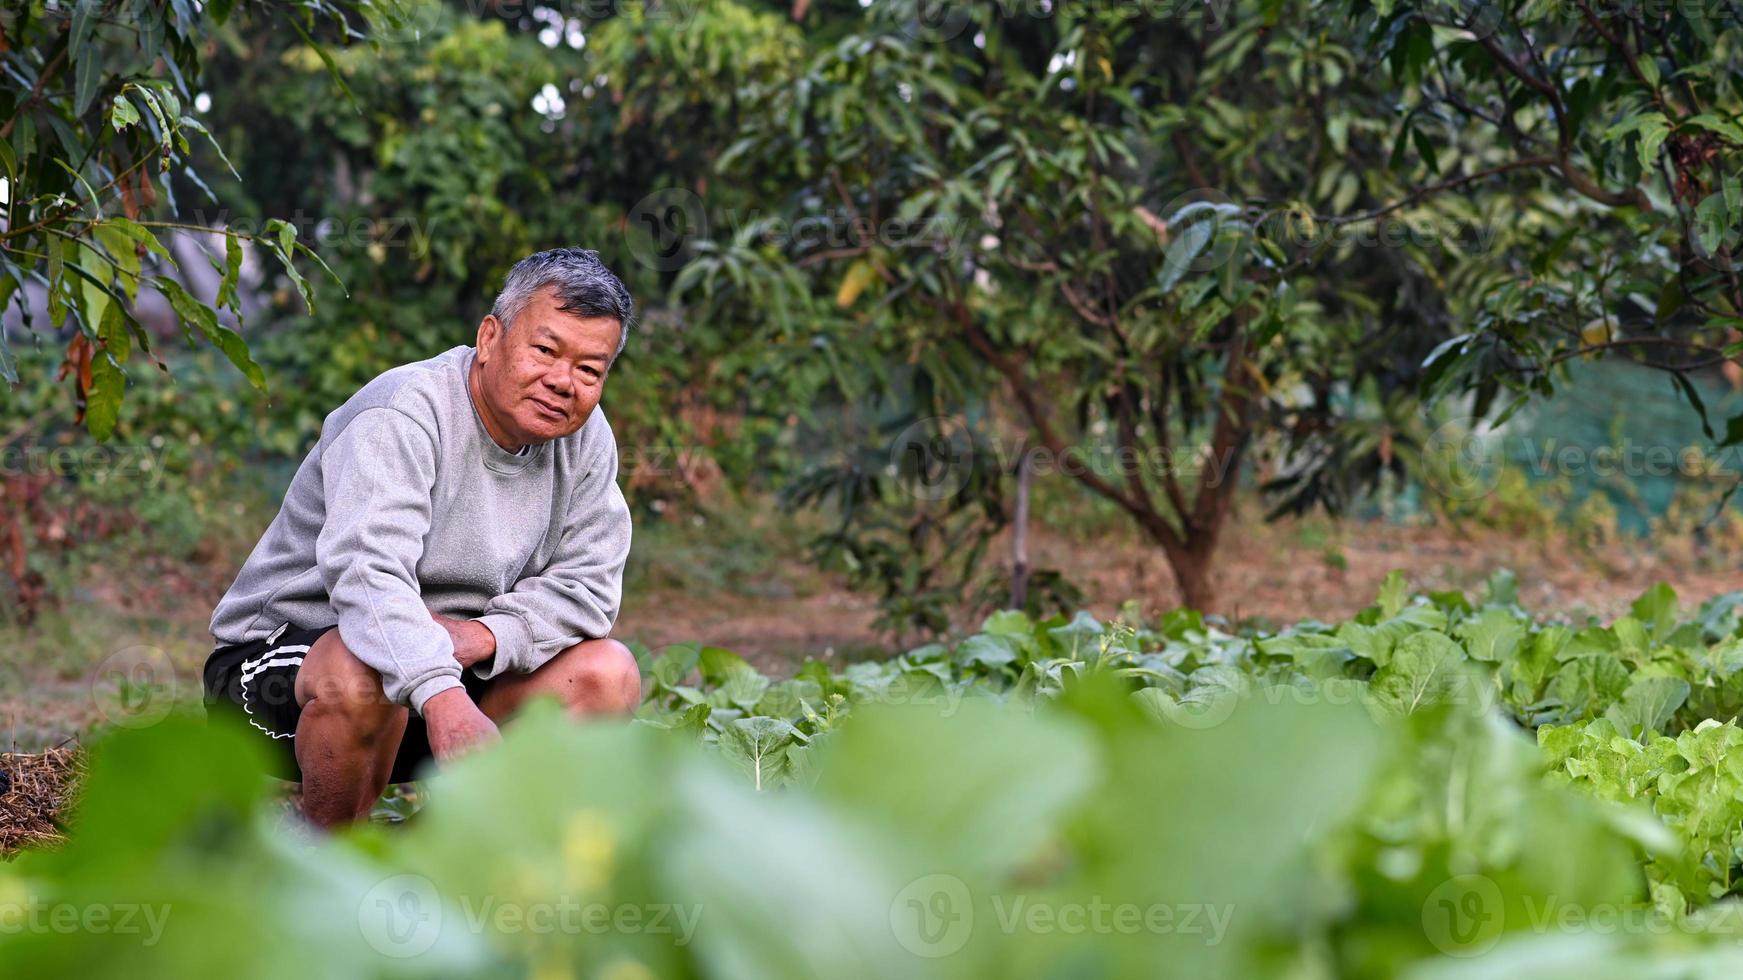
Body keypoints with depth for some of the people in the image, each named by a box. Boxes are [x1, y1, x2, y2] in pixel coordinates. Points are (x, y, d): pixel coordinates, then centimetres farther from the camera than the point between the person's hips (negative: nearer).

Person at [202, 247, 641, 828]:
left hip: (444, 666, 6)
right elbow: (367, 572, -38)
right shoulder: (402, 412, -23)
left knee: (607, 675, -13)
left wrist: (483, 637, -26)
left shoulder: (584, 438, -1)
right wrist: (445, 703, -53)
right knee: (362, 673, -39)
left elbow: (591, 586, -5)